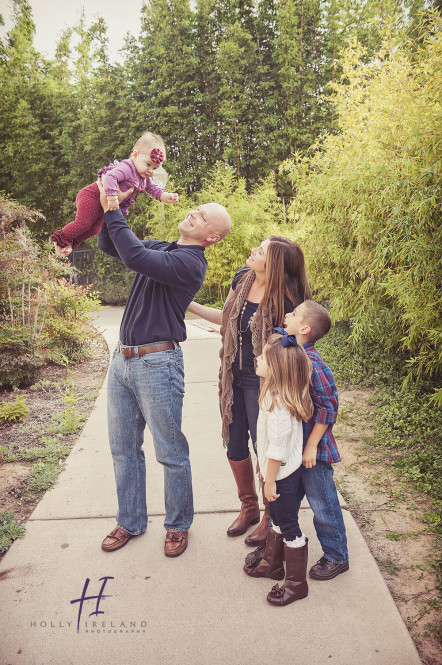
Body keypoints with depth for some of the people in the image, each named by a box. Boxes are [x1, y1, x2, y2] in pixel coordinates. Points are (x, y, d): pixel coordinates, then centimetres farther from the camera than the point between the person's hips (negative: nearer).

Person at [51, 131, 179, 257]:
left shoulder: (145, 179, 7)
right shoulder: (127, 168, -26)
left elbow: (153, 189, 15)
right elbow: (110, 177, -39)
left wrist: (167, 197, -4)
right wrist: (112, 197, -46)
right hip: (92, 196, -10)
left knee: (94, 229, 11)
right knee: (83, 223, -15)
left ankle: (71, 242, 23)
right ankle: (61, 239, 2)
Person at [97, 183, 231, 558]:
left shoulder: (191, 263, -14)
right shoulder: (160, 248, 12)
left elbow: (135, 256, -27)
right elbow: (108, 245, 18)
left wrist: (112, 212, -16)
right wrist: (110, 206, 3)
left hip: (157, 362, -8)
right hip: (122, 359, 8)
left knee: (171, 453, 5)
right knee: (123, 449, 15)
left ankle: (178, 525, 25)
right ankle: (131, 522, 32)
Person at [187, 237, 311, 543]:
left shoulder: (284, 301, -21)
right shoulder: (242, 278, -2)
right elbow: (226, 317, 13)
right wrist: (188, 304, 9)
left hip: (261, 382, -6)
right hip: (233, 377, 7)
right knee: (235, 447, 15)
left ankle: (271, 517, 28)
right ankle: (249, 507, 38)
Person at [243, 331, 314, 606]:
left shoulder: (278, 404, -30)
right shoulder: (279, 394, 1)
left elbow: (278, 447, -26)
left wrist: (270, 480, -18)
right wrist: (265, 470, 20)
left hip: (282, 473, -10)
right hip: (279, 470, 10)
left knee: (289, 526, 5)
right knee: (277, 518, 24)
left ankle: (297, 583, 21)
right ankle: (272, 564, 43)